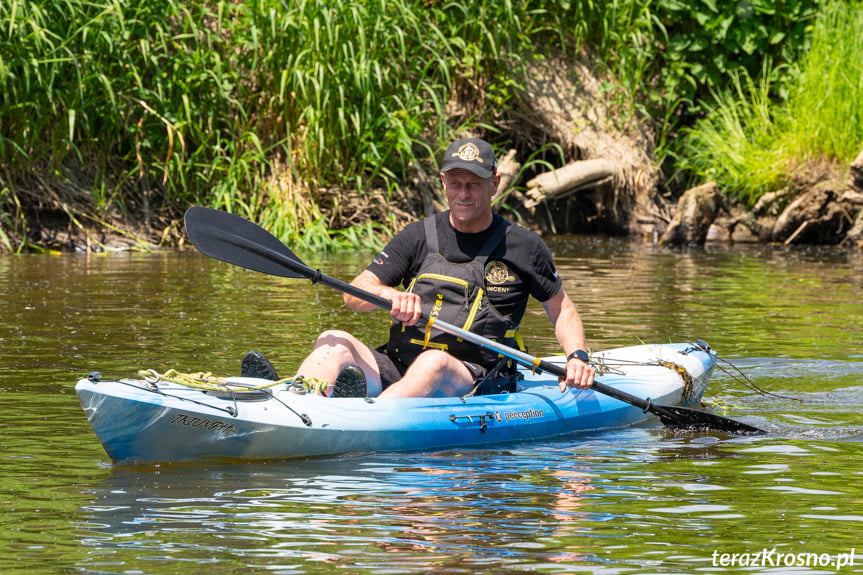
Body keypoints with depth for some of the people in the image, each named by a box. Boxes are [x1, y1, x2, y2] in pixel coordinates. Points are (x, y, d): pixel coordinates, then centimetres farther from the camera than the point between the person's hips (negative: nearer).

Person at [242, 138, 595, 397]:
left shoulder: (522, 246, 9)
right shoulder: (418, 238, 13)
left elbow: (562, 311, 20)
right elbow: (354, 295, 4)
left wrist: (577, 356, -1)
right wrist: (390, 295, -20)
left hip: (476, 383, -3)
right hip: (397, 369, 3)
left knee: (434, 363, -38)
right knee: (335, 342, -23)